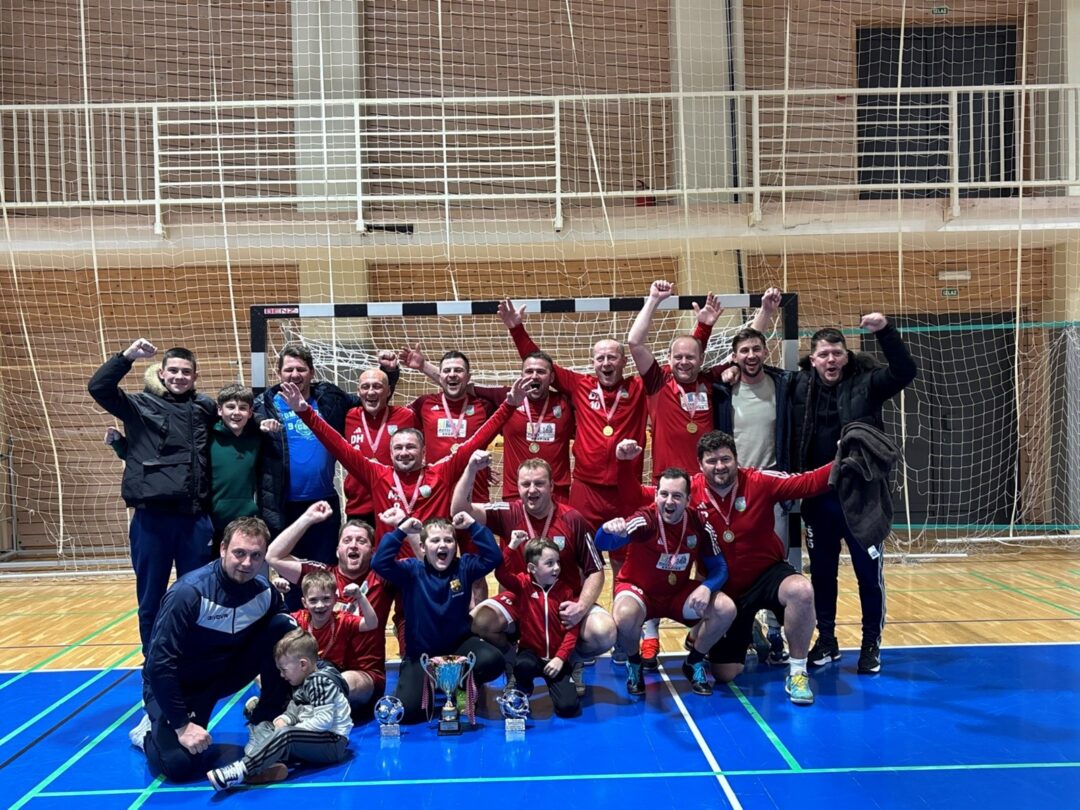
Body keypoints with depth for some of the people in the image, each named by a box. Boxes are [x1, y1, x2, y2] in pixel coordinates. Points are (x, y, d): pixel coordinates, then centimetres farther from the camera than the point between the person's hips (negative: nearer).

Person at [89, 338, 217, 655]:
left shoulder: (206, 407, 12)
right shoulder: (141, 405, 4)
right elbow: (98, 387, -9)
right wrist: (127, 356, -18)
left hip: (195, 519, 2)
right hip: (151, 519, -2)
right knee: (151, 599, 8)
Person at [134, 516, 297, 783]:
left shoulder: (265, 591, -12)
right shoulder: (189, 592, -28)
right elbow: (159, 664, -26)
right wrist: (182, 725, -24)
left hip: (225, 673, 5)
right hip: (173, 684, -4)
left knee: (284, 628, -15)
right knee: (180, 765, -25)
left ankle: (265, 722, -1)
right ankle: (151, 732, 11)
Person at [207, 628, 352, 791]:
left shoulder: (321, 682, -17)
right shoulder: (303, 681, 14)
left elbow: (323, 721, -24)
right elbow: (295, 709, 19)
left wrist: (292, 731, -19)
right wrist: (284, 719, -3)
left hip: (332, 742, -11)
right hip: (311, 737, 11)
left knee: (285, 735, -34)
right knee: (263, 727, 8)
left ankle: (241, 769, -42)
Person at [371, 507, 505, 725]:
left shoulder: (464, 567, -3)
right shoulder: (412, 570, -8)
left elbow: (493, 557, -17)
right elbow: (379, 563, -24)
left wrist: (473, 525, -20)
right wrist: (400, 530, -27)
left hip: (458, 645, 2)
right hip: (421, 654, -1)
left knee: (493, 661, -31)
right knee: (406, 710, -21)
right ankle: (430, 688, 17)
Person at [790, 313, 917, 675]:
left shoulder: (866, 382, -5)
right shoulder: (800, 387, -2)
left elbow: (905, 371, -19)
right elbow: (790, 441, 0)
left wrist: (885, 331, -29)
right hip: (817, 497, 2)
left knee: (869, 572, 6)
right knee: (821, 573, 12)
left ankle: (871, 644, 22)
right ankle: (826, 640, 28)